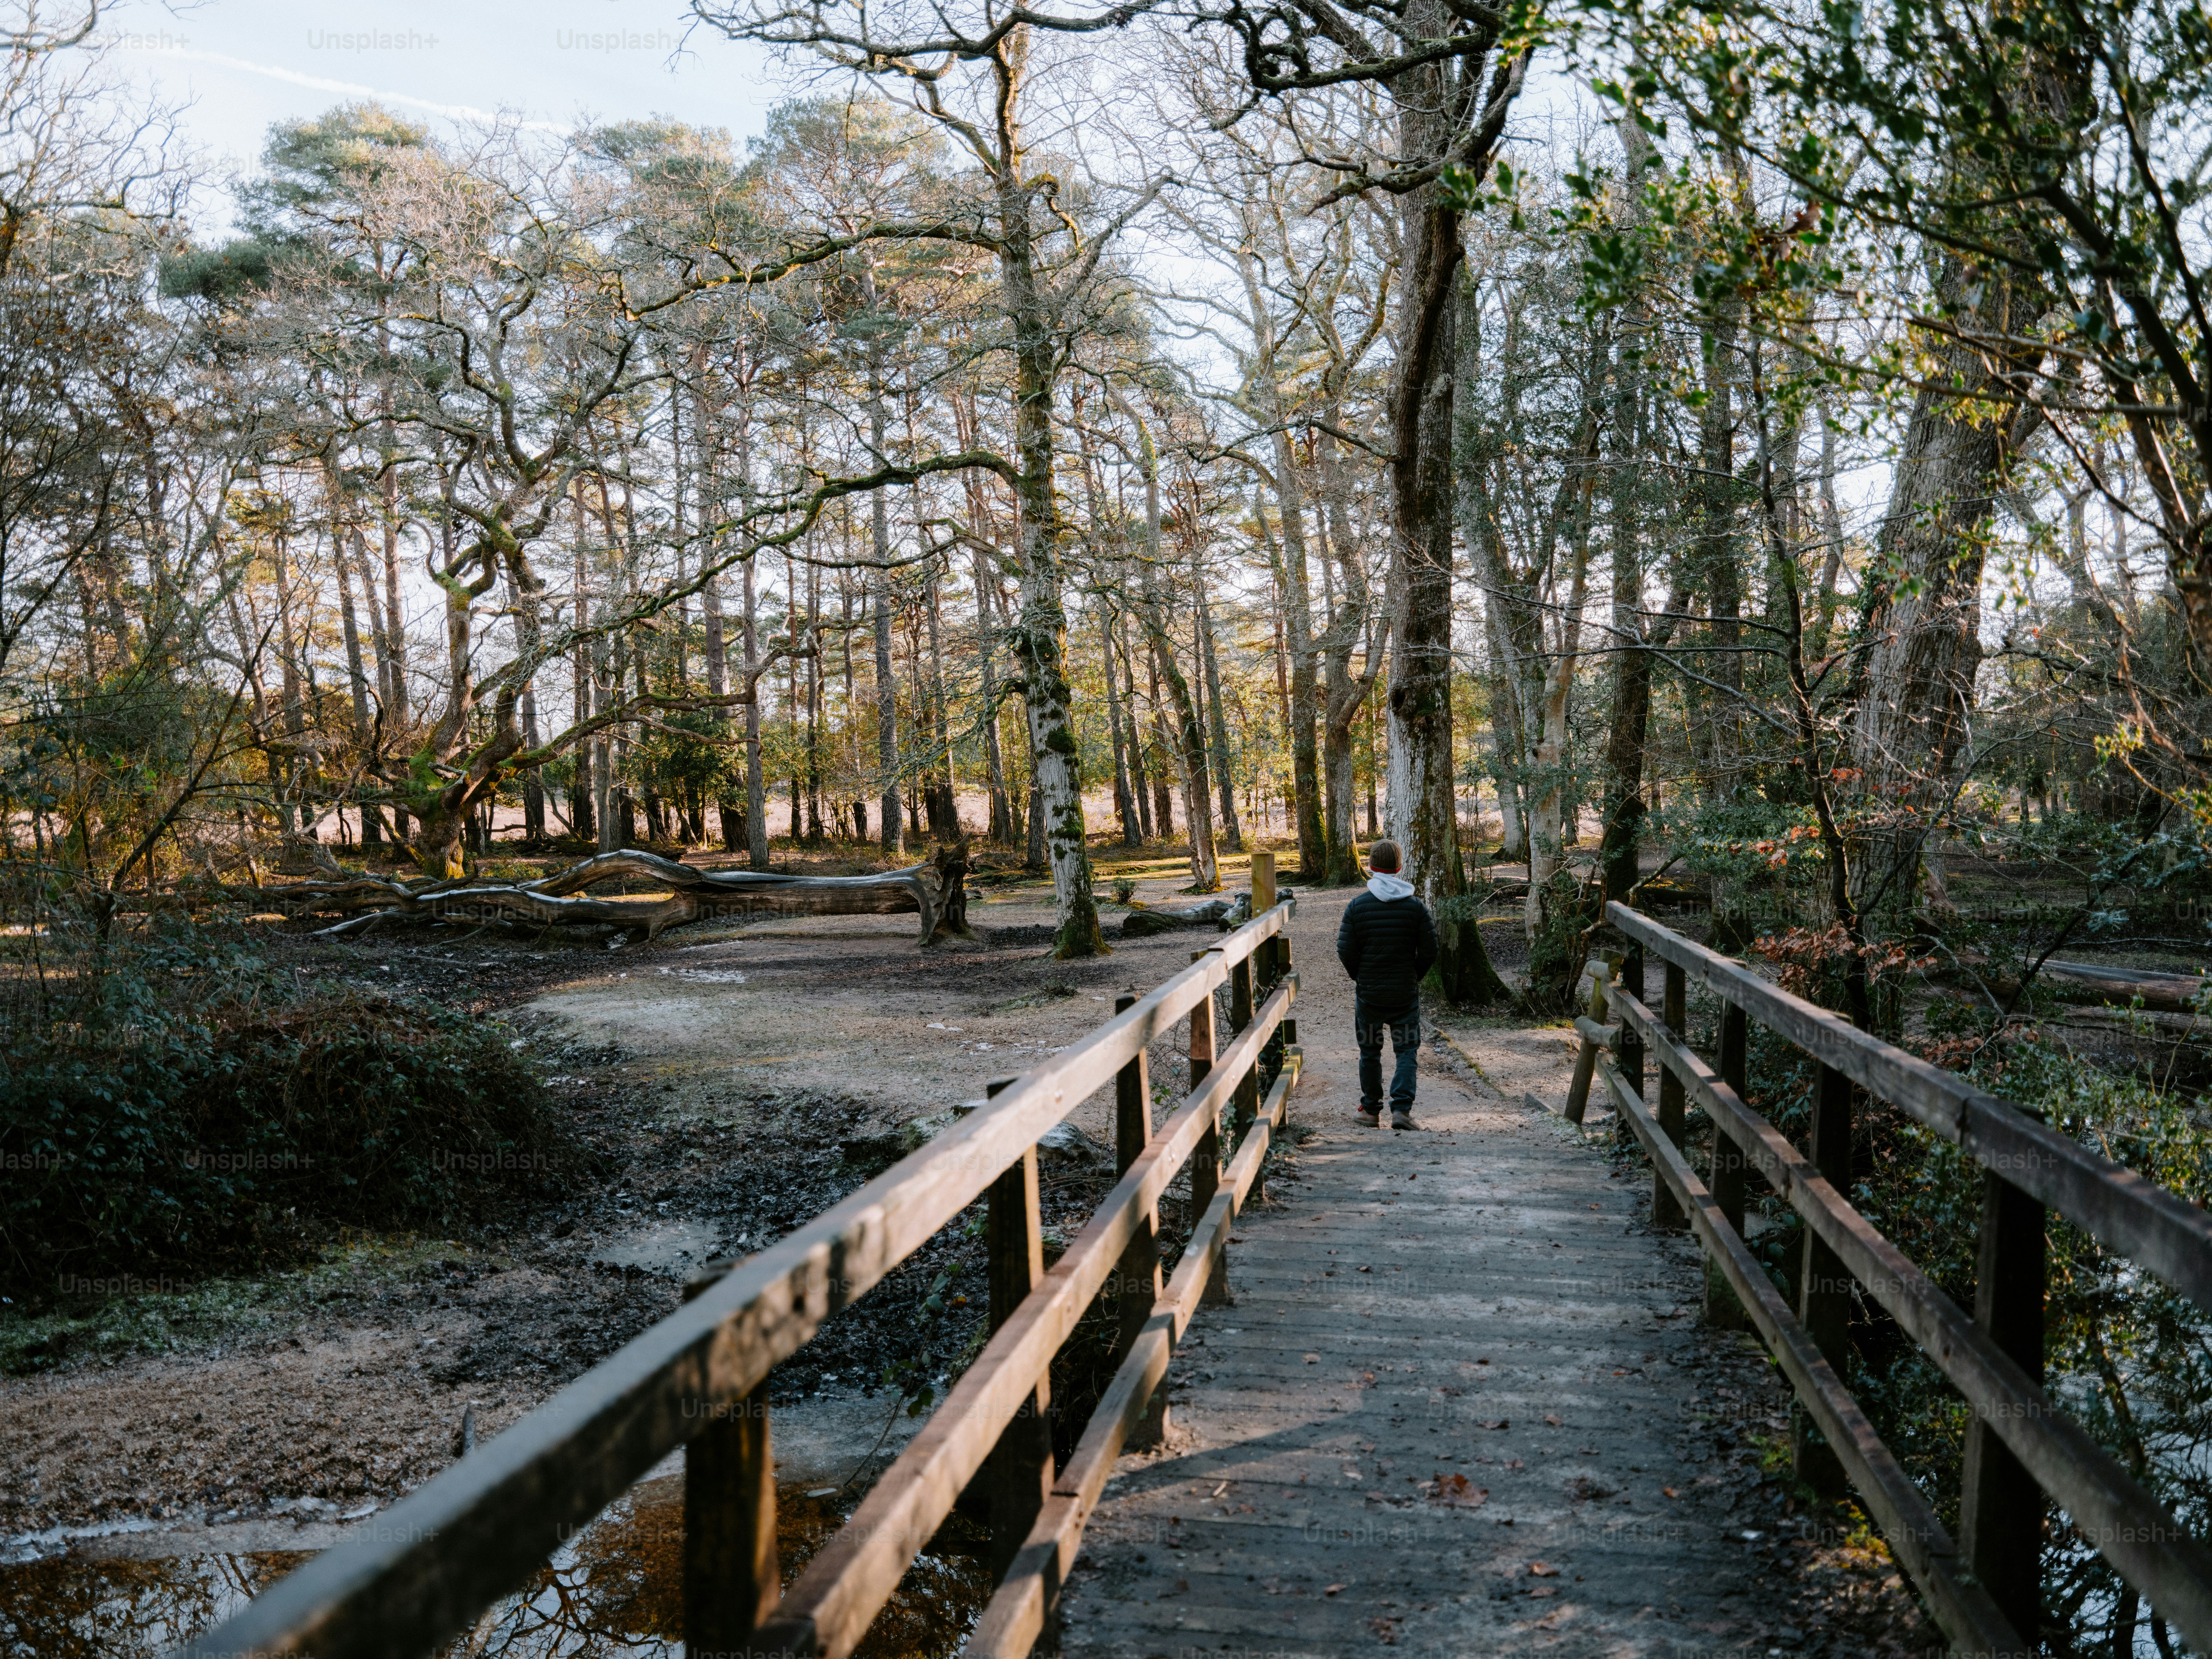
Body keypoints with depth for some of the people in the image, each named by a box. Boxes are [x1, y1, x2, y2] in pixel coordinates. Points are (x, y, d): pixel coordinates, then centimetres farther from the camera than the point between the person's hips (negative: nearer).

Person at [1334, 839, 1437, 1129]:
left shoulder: (1357, 906, -7)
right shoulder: (1415, 906, -5)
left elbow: (1346, 952, -7)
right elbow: (1429, 950, -3)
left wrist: (1360, 978, 9)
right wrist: (1414, 977, 11)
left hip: (1368, 993, 0)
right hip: (1406, 993, 0)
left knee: (1370, 1051, 13)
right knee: (1407, 1050, 5)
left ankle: (1371, 1110, 21)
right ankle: (1402, 1108, -8)